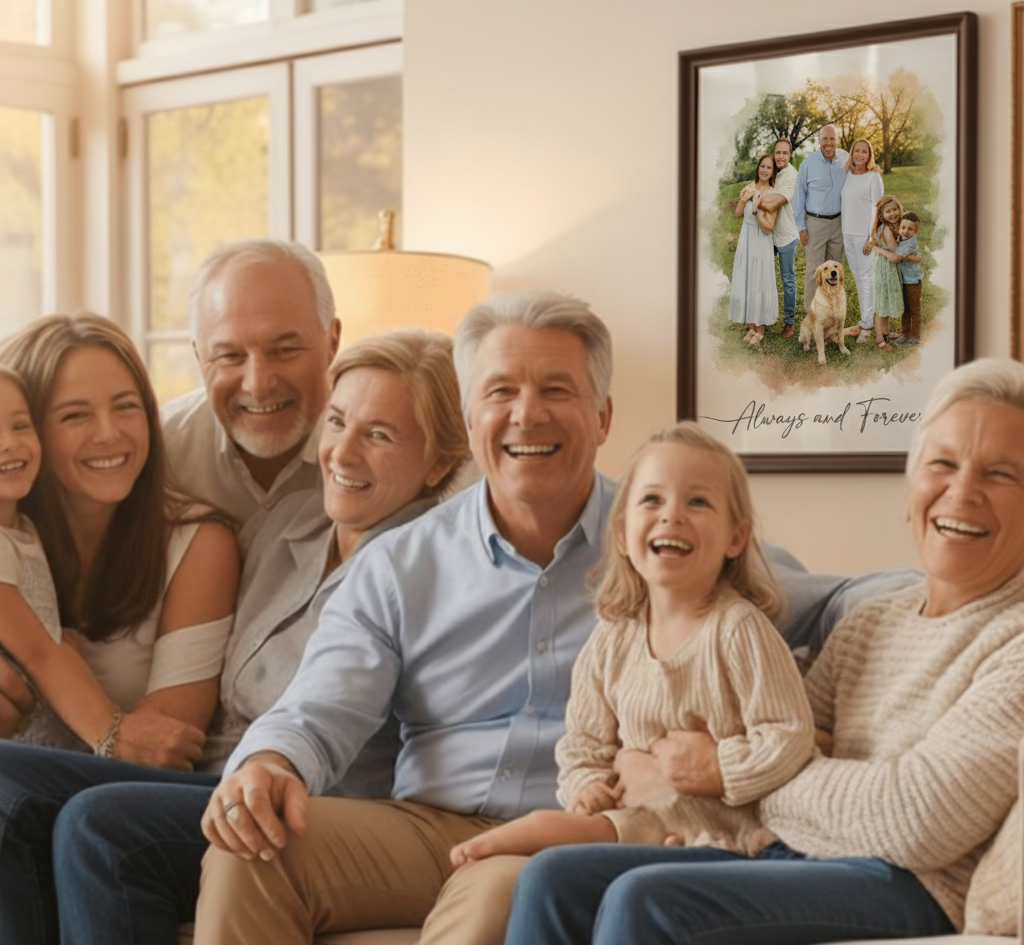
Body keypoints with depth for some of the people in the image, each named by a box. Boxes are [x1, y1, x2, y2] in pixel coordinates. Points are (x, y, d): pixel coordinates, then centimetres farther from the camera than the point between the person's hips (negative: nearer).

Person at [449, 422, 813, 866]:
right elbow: (583, 741, 15)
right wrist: (587, 786, -6)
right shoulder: (611, 642, 8)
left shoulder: (738, 629, -8)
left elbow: (790, 739, -11)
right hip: (634, 813, 5)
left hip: (716, 824, -5)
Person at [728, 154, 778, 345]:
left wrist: (755, 209, -28)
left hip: (761, 244, -6)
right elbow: (738, 214, 9)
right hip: (745, 241, 6)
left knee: (759, 284, 2)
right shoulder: (751, 187, 3)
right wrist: (743, 199, -9)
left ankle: (760, 329, 14)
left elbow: (768, 227, -18)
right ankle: (751, 326, 23)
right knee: (745, 284, 10)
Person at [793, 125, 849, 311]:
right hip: (816, 222, -3)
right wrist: (801, 227, -5)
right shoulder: (808, 163, -7)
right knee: (815, 269, -3)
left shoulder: (845, 159, 1)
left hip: (839, 221, 3)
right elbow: (799, 196, -2)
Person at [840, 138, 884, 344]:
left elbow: (877, 209, -10)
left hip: (864, 234, -7)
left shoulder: (873, 178, -8)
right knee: (858, 278, 11)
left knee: (867, 278, -6)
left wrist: (872, 237, -15)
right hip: (847, 233, 7)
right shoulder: (848, 176, 11)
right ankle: (865, 320, 19)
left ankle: (867, 326, -4)